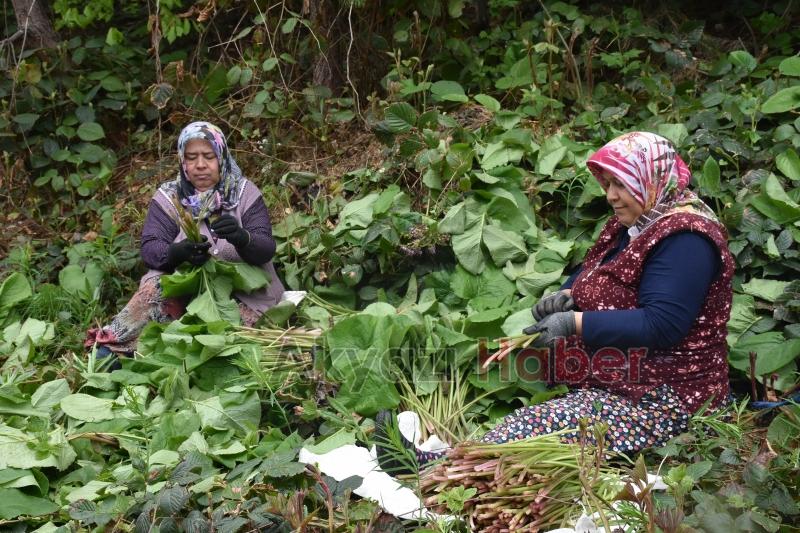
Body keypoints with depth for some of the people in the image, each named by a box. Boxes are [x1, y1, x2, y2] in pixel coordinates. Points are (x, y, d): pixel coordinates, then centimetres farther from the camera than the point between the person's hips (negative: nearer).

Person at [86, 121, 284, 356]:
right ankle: (111, 347, -33)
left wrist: (240, 237, -37)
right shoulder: (168, 196, 0)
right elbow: (149, 248, -11)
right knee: (155, 287, -30)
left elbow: (266, 249, -13)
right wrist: (178, 252, -35)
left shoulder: (245, 192, -3)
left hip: (244, 293, -1)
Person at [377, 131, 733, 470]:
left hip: (658, 399, -10)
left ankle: (427, 464, -30)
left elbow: (661, 326, -25)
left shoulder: (684, 239, -18)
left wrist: (575, 323, -22)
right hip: (613, 379, 10)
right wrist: (567, 296, 0)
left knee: (528, 430, -25)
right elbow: (593, 274, 24)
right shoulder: (633, 224, 13)